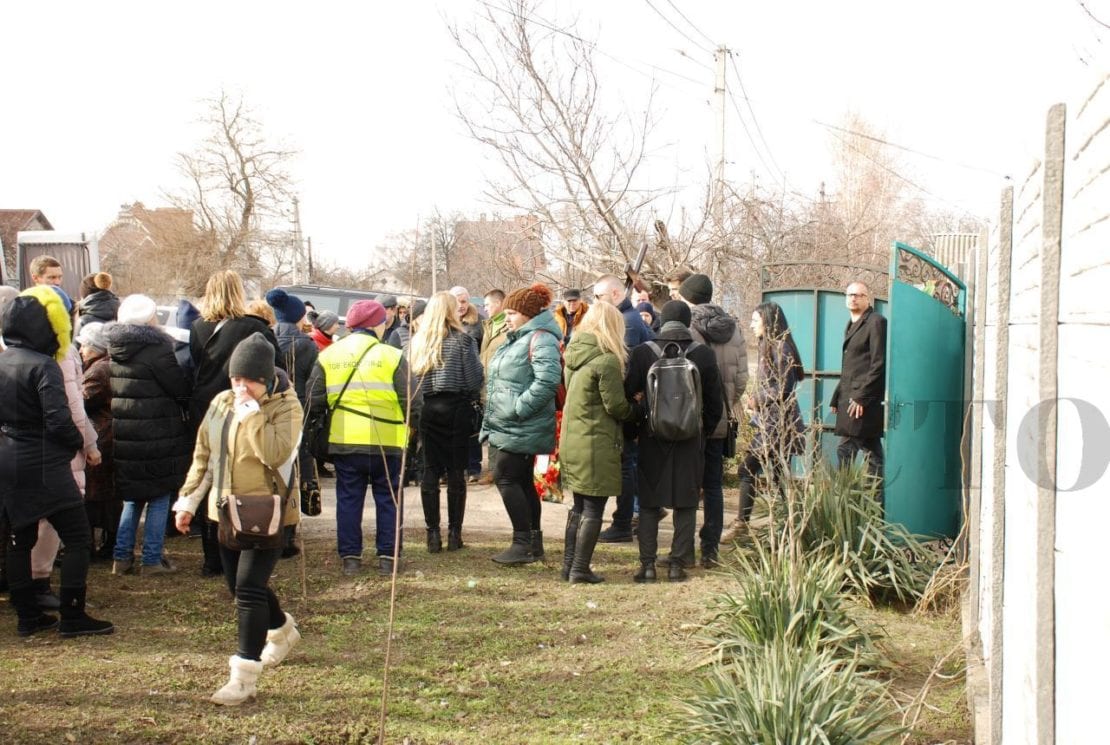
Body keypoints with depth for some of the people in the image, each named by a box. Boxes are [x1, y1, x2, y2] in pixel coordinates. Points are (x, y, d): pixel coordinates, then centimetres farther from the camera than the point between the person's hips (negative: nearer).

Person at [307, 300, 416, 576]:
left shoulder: (327, 356, 5)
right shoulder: (391, 356, -5)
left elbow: (314, 400, 6)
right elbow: (409, 400, -5)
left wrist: (314, 429, 17)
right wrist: (413, 424, 11)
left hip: (343, 442, 2)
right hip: (386, 442, -2)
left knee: (348, 499, 10)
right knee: (388, 499, 9)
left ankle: (350, 557, 10)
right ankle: (388, 557, 10)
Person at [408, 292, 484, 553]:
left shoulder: (416, 341, 5)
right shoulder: (462, 339, -5)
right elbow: (474, 379, -7)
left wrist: (413, 410, 11)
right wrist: (472, 399, 11)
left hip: (425, 410, 3)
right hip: (456, 409, -3)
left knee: (430, 470, 6)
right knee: (456, 471, 3)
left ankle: (433, 533, 5)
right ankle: (454, 533, 4)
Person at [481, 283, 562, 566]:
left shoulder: (540, 339, -15)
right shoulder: (515, 339, 18)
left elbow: (548, 380, -29)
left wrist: (519, 407, -26)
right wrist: (491, 419, 19)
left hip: (519, 429, -10)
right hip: (505, 426, 10)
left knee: (506, 478, -10)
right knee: (522, 482, 14)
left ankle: (523, 543, -6)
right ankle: (533, 542, 21)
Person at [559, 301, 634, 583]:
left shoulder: (574, 354, 8)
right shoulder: (607, 361, -17)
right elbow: (616, 406, -15)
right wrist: (633, 410, 6)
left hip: (571, 441, 8)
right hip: (597, 444, -8)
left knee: (579, 506, 18)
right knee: (594, 509, 2)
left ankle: (569, 565, 22)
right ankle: (580, 569, 4)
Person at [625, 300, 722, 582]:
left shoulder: (642, 353, -7)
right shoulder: (704, 355, -4)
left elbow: (629, 394, -3)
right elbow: (714, 403, 2)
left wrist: (636, 428, 13)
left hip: (652, 440, 0)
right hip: (690, 442, 1)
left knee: (649, 503, 8)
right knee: (686, 505, 10)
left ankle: (648, 565, 6)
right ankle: (678, 564, 9)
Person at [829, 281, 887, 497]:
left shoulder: (876, 322, -6)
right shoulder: (852, 325, 21)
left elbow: (879, 364, -14)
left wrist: (861, 396, -18)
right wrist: (837, 398, 15)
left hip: (864, 400, -9)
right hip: (850, 398, 9)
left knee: (846, 450, -11)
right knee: (872, 452, 9)